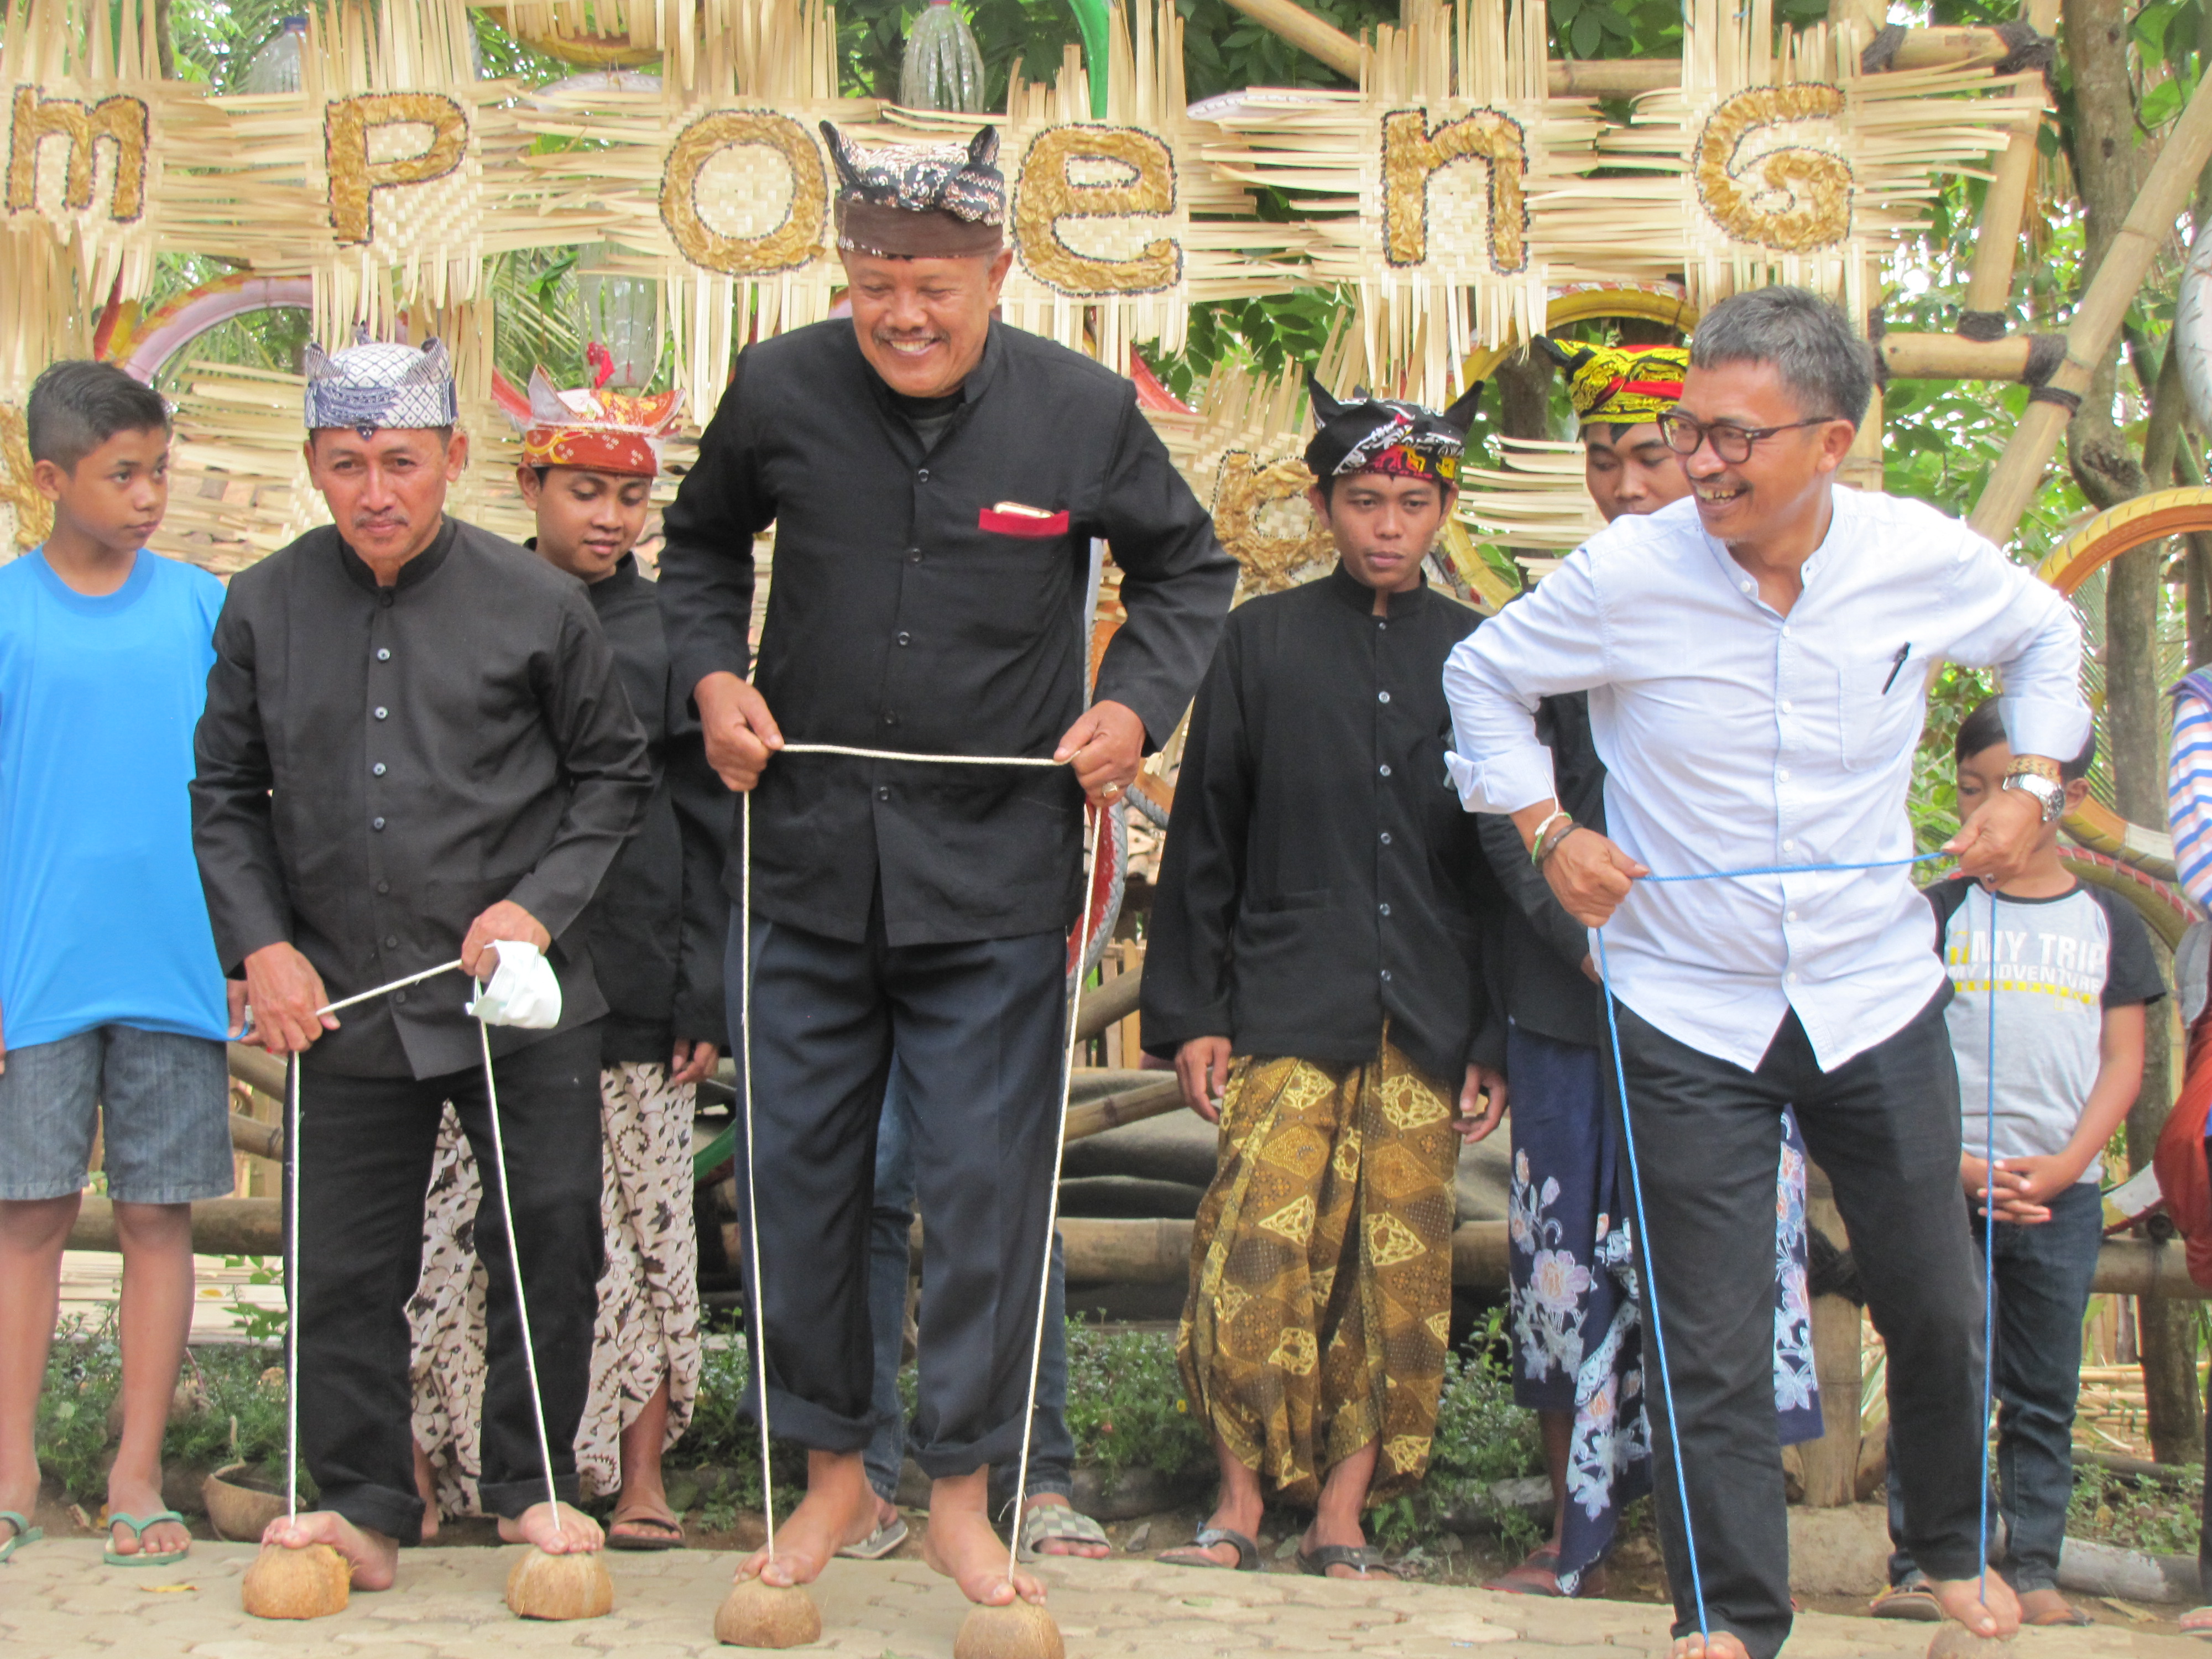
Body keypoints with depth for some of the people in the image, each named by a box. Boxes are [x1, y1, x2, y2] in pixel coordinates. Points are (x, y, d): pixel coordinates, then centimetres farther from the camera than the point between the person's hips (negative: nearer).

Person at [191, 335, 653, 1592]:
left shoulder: (535, 603, -3)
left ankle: (533, 1487, 24)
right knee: (346, 1269, 7)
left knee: (552, 1243, 5)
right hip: (347, 1004, 2)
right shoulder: (264, 609, 2)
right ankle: (366, 1509, 23)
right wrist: (260, 943, -2)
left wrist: (539, 903, -7)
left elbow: (615, 775, 6)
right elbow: (226, 796, 10)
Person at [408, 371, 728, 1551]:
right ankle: (436, 1473, 10)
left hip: (631, 988, 0)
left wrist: (705, 996, 0)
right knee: (467, 1230, -1)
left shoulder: (668, 634, 7)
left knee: (642, 1232, 3)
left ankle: (639, 1483, 12)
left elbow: (707, 827, 6)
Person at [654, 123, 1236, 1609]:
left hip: (996, 875, -2)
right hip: (812, 858, 2)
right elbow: (703, 547, 17)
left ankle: (963, 1494, 20)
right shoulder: (779, 391, -3)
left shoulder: (1085, 411, -5)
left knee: (985, 1184, 2)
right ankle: (834, 1474, 28)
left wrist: (1138, 704, -4)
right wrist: (713, 673, 1)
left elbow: (1189, 568, 11)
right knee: (799, 1172, 10)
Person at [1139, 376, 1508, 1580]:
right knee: (1257, 1252, -11)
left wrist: (1496, 1041, 5)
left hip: (1427, 1024, 1)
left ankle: (1341, 1517, 13)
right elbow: (1203, 839, 8)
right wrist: (1189, 1012, 1)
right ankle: (1242, 1501, 4)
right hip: (1286, 1009, -1)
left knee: (1397, 1273, 2)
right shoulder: (1262, 642, 8)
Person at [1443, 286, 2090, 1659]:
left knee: (1938, 1308, 15)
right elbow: (1484, 676, 4)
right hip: (1690, 1016, -2)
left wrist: (2033, 785, 2)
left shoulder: (1925, 558, -9)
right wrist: (1547, 830, -5)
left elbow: (2046, 637, 14)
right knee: (1712, 1346, 0)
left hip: (1878, 995, 2)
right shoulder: (1630, 571, -14)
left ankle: (1953, 1546, 42)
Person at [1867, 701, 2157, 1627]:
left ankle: (2033, 1571, 10)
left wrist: (2065, 1165, -8)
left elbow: (2123, 1061, 6)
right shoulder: (1940, 914, 6)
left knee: (2044, 1394, 5)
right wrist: (1952, 1163, -10)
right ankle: (1920, 1567, -2)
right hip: (1948, 1185, -1)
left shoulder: (2109, 924, 10)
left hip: (2062, 1193, 1)